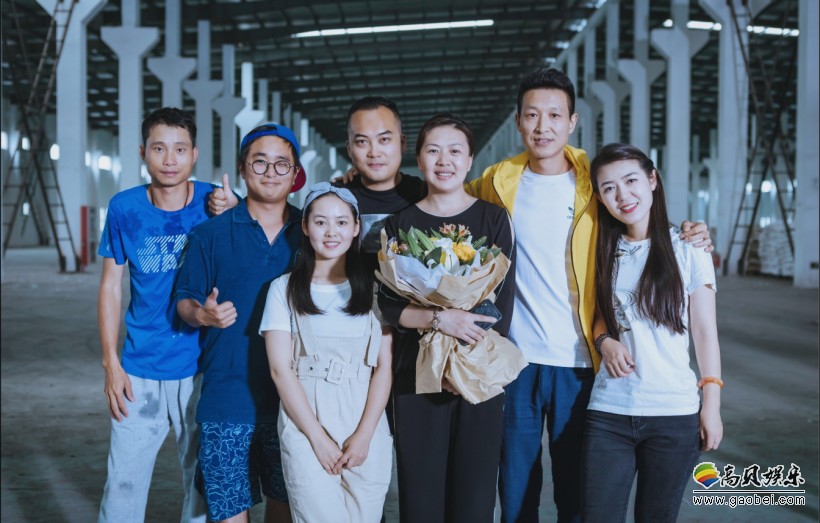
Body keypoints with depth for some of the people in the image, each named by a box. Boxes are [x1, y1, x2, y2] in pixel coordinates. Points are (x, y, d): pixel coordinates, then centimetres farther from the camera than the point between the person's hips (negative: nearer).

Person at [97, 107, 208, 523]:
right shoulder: (124, 208, -3)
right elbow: (111, 286, 3)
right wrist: (111, 364, 0)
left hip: (201, 368, 0)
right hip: (139, 370, 1)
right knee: (123, 484, 5)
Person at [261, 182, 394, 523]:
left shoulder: (373, 289, 9)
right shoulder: (284, 289, 6)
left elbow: (384, 366, 4)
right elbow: (280, 369, -1)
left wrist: (364, 434, -8)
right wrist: (318, 437, -8)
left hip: (367, 431, 2)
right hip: (305, 426, -1)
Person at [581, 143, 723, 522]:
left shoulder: (687, 247, -2)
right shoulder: (602, 251, 7)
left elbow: (704, 331, 0)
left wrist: (711, 404, -4)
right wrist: (605, 341, -7)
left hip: (675, 415, -2)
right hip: (608, 412, 2)